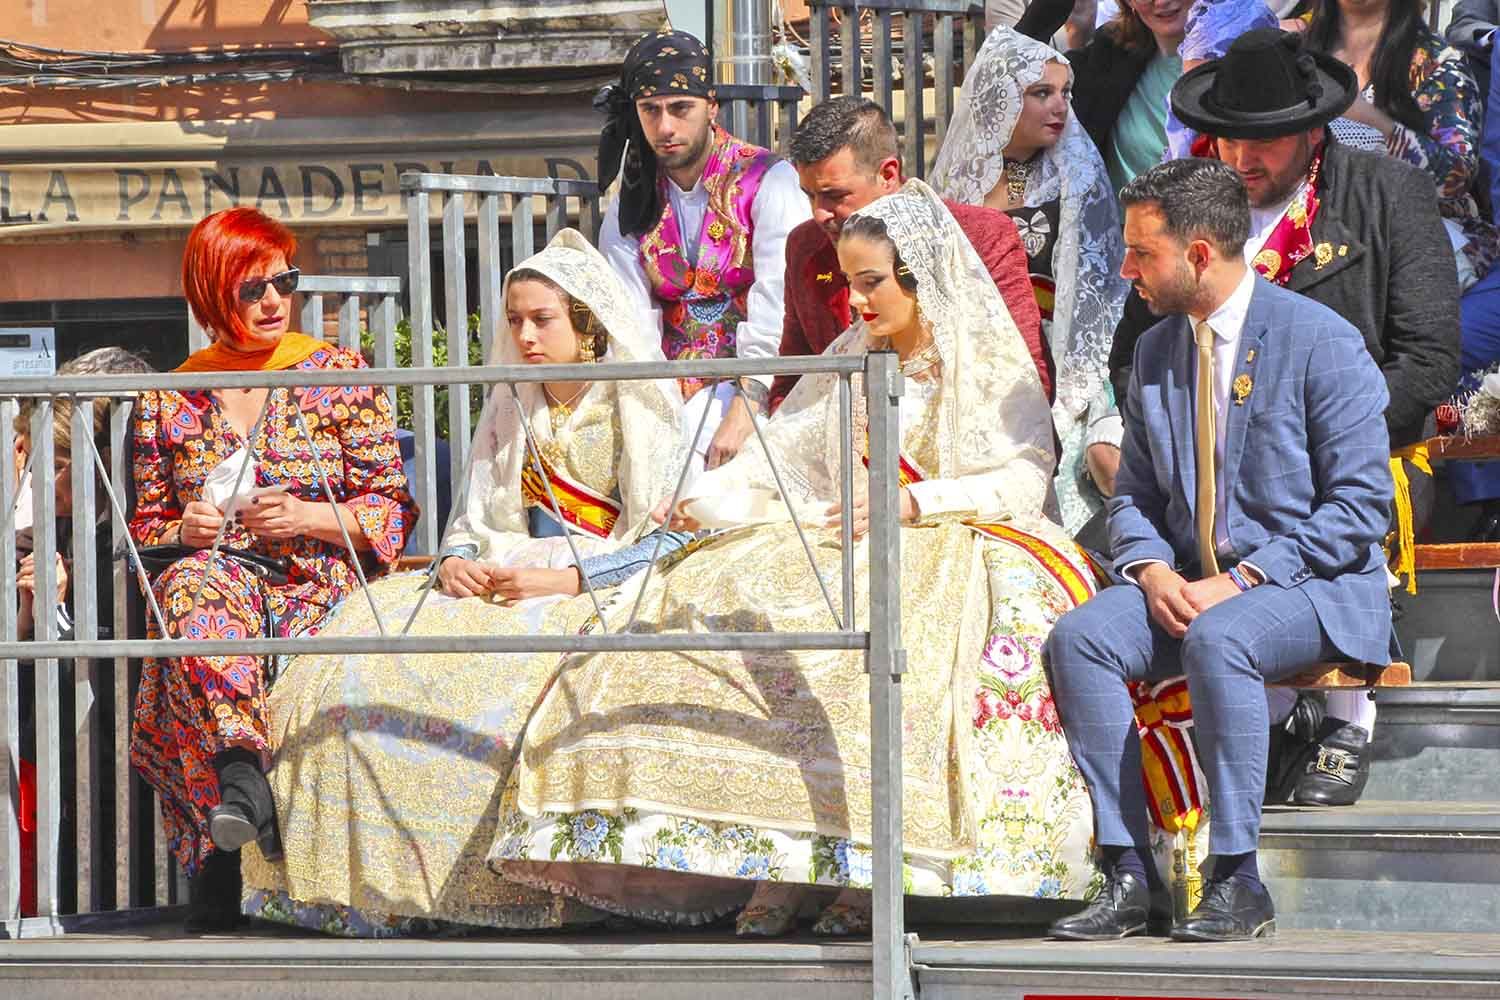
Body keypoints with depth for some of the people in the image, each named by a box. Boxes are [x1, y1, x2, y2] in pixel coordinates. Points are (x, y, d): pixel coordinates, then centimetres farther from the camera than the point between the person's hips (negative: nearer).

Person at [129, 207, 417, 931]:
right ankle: (243, 769, -53)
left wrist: (306, 518, -9)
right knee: (195, 586, -38)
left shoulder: (339, 375, 10)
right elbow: (145, 525, 21)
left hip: (317, 580, -1)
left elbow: (391, 511, 8)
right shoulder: (169, 401, 15)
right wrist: (183, 531, -2)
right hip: (215, 568, 1)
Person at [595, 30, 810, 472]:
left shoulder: (769, 182, -4)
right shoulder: (630, 212, 11)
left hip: (760, 390, -4)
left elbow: (775, 318, -14)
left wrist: (740, 417, -25)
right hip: (676, 396, 4)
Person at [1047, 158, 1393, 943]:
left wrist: (1243, 581, -20)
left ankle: (1238, 882, -28)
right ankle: (1129, 875, -22)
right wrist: (1151, 570, -8)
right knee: (1078, 637, -23)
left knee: (1217, 640, -37)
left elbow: (1360, 504, -12)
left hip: (1313, 586, -6)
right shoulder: (1154, 352, 12)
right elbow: (1134, 495, 16)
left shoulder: (1321, 341, -9)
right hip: (1187, 585, 6)